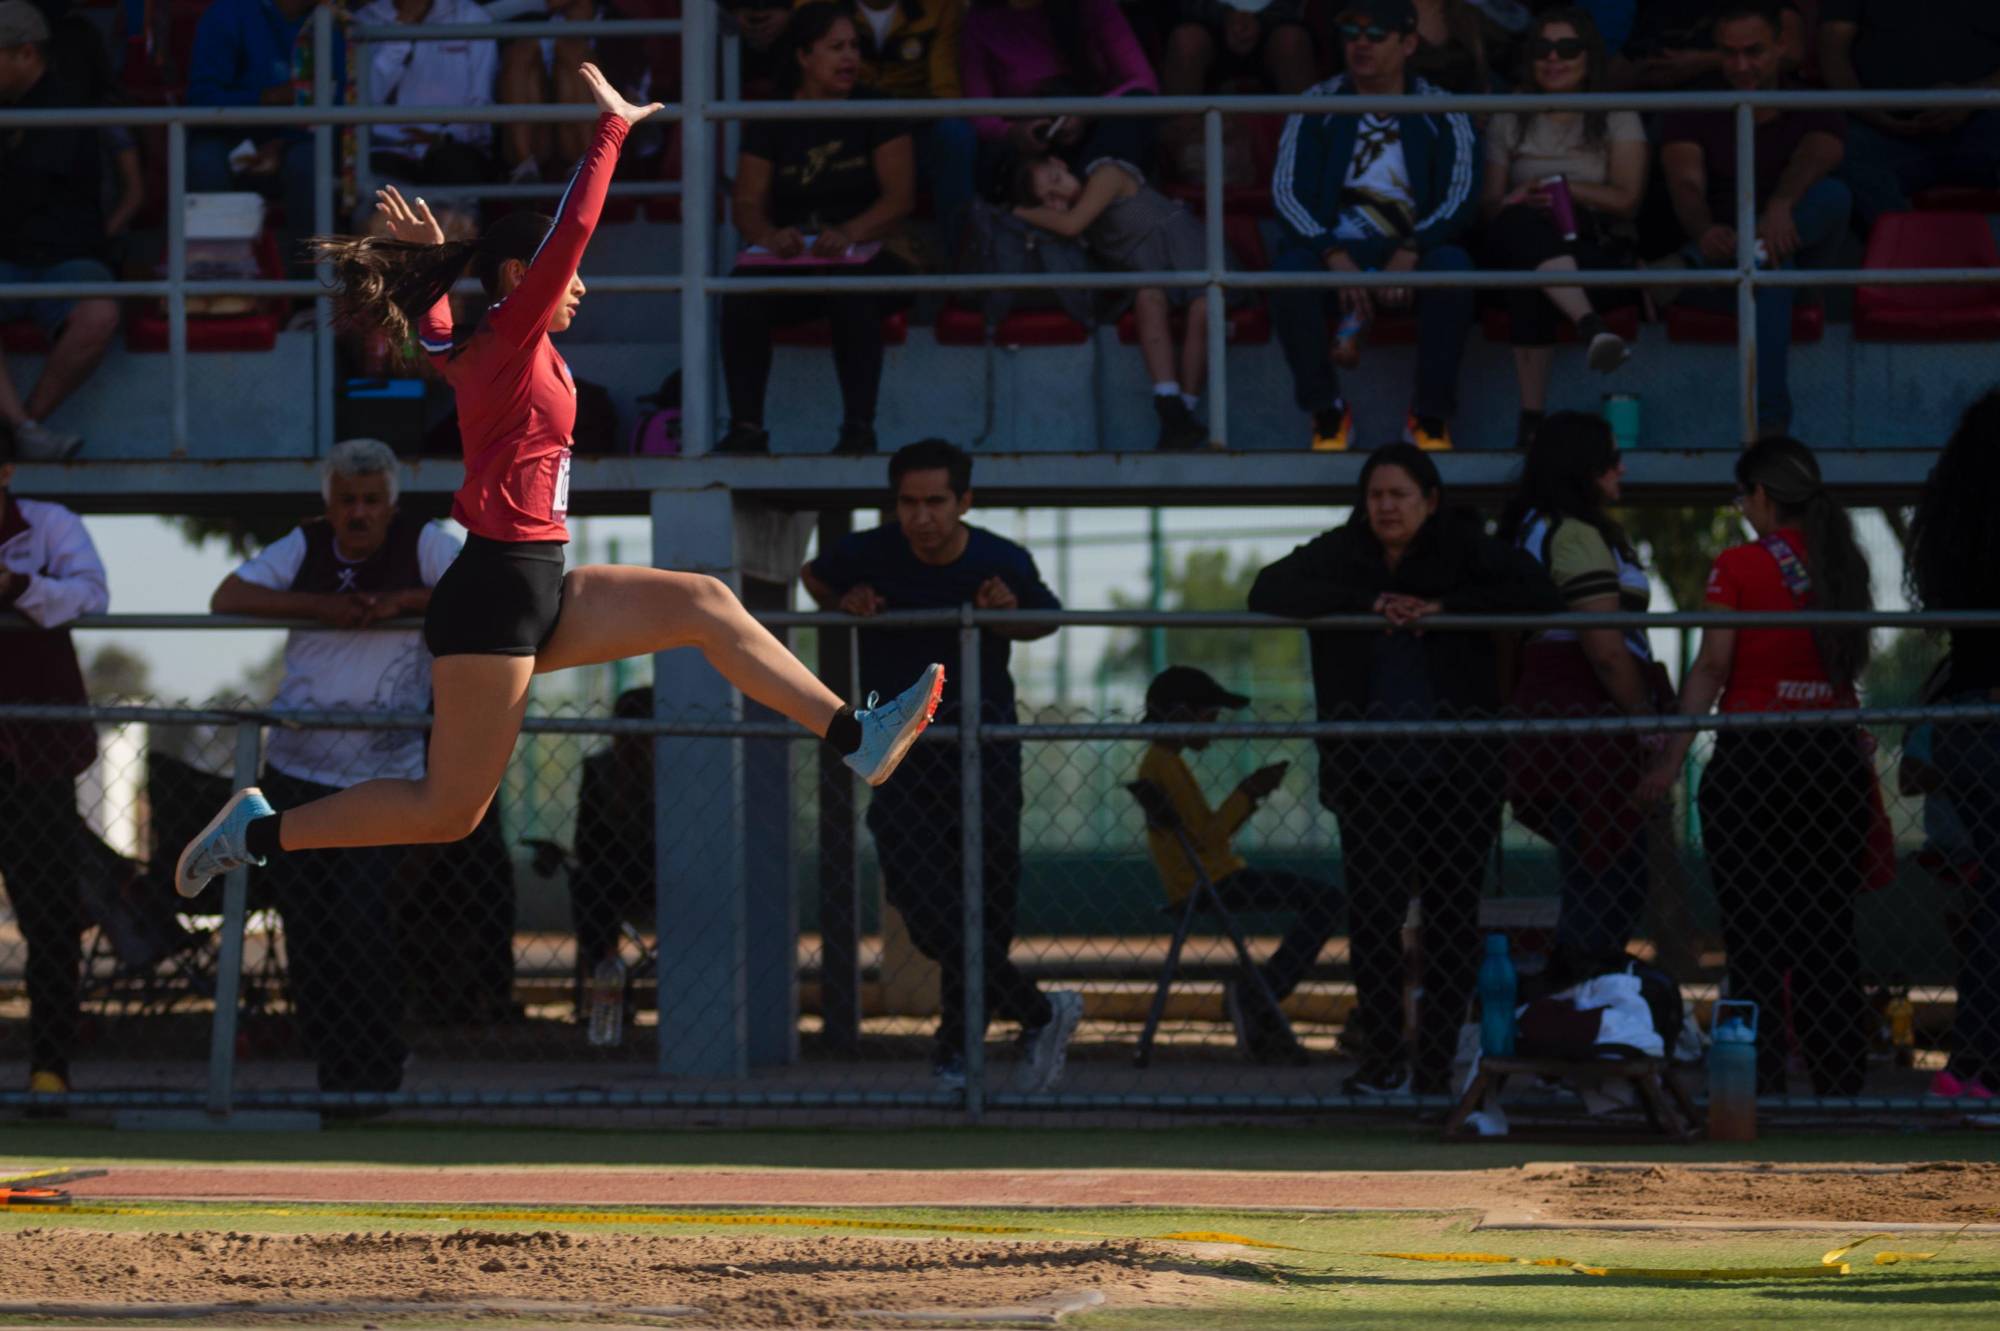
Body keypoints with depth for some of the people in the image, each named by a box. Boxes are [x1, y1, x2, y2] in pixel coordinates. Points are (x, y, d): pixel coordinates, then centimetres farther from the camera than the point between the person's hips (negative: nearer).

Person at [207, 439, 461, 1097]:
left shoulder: (422, 544, 0)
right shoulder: (306, 546, 8)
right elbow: (227, 598, -1)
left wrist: (404, 602, -19)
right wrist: (320, 606, -13)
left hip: (381, 779, -4)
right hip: (294, 772, 4)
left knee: (360, 918, -16)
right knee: (306, 928, 4)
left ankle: (375, 1074, -7)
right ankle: (329, 1072, 14)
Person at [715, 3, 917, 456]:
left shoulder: (877, 114, 7)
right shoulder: (771, 124, 12)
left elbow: (899, 197, -3)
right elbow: (748, 204, 6)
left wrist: (848, 234, -22)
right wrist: (771, 235, -19)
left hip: (865, 251, -2)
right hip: (791, 260, 2)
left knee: (851, 294, -38)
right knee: (742, 295, -31)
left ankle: (859, 429, -36)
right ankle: (746, 427, -29)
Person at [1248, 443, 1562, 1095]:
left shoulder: (1466, 551, 1)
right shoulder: (1341, 555, 5)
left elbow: (1538, 595, -9)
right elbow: (1269, 592, -6)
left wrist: (1444, 607, -16)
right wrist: (1368, 602, -15)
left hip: (1457, 772, -1)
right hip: (1370, 772, 1)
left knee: (1452, 917, 2)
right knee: (1372, 913, -6)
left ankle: (1436, 1062, 10)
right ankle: (1383, 1058, 5)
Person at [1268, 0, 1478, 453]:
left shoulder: (1442, 115, 7)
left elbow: (1459, 199, -4)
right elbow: (1287, 192, -2)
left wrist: (1408, 255, -22)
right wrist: (1336, 258, -19)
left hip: (1415, 251, 0)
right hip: (1337, 248, 0)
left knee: (1452, 266, -34)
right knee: (1290, 271, -33)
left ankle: (1431, 416, -21)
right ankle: (1326, 409, -14)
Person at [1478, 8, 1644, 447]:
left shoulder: (1617, 120, 14)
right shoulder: (1509, 123, 20)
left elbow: (1626, 200, 3)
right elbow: (1488, 202, 12)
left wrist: (1568, 189, -12)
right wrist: (1514, 201, -13)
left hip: (1599, 249, -1)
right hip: (1522, 245, 1)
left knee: (1529, 283, -41)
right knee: (1522, 223, -42)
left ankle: (1533, 414, -54)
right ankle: (1590, 325, -64)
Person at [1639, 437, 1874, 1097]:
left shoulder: (1740, 566, -8)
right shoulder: (1845, 564, 6)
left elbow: (1711, 669, -10)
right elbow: (1853, 664, 7)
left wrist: (1672, 759, -8)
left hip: (1755, 750, -5)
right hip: (1837, 750, 5)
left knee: (1754, 931, 0)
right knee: (1830, 929, 10)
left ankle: (1760, 1080, -4)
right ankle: (1842, 1080, 10)